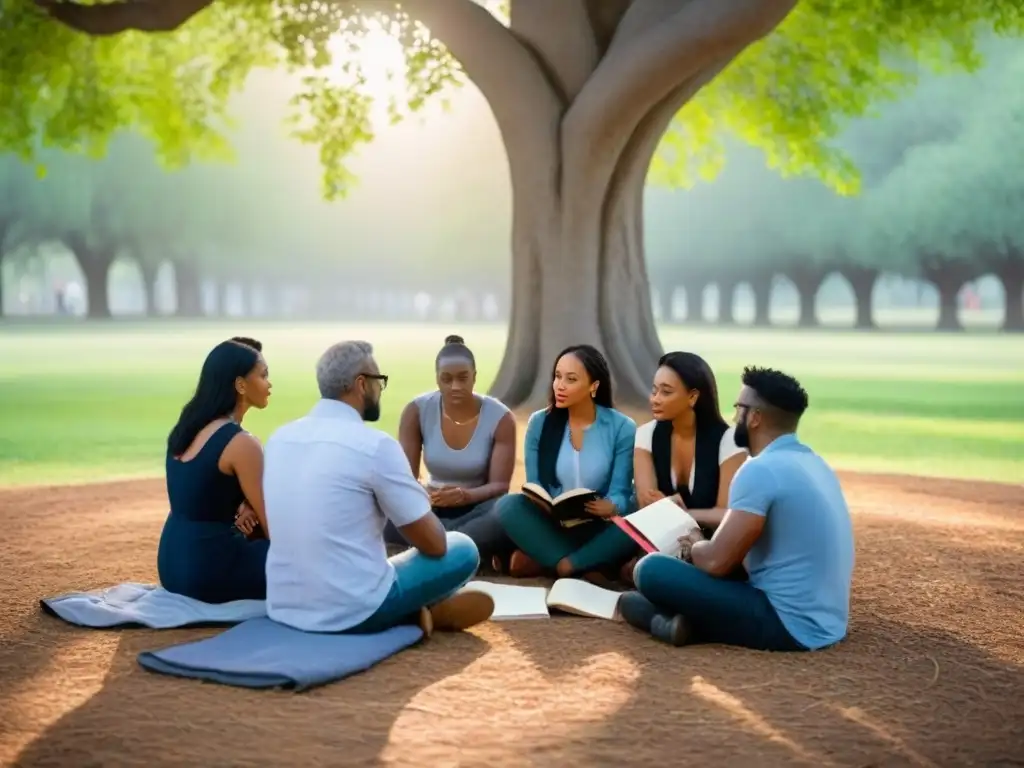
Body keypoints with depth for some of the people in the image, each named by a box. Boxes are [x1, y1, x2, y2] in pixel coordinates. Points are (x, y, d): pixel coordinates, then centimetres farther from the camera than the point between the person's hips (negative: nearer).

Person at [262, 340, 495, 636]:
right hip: (354, 611, -6)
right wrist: (421, 503, 16)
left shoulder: (279, 437, 6)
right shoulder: (375, 444, -14)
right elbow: (434, 544, -8)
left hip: (283, 608, 7)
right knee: (463, 550, 12)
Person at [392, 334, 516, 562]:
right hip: (433, 508, 2)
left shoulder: (500, 417, -11)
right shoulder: (416, 411, -8)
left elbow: (500, 485, -14)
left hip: (478, 508, -2)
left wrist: (465, 496, -36)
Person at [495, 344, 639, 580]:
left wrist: (611, 507, -34)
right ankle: (587, 566, -27)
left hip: (598, 528, -1)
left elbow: (620, 492, -10)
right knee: (508, 505, -27)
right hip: (551, 525, 2)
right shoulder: (540, 423, 0)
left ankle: (540, 561, -28)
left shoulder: (622, 428, -6)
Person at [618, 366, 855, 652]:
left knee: (651, 570, -13)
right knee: (700, 560, 26)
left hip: (789, 623, -9)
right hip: (824, 622, 9)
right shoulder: (813, 462, 11)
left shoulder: (761, 470, -18)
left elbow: (716, 562, -18)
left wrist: (692, 547, 4)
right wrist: (702, 545, 17)